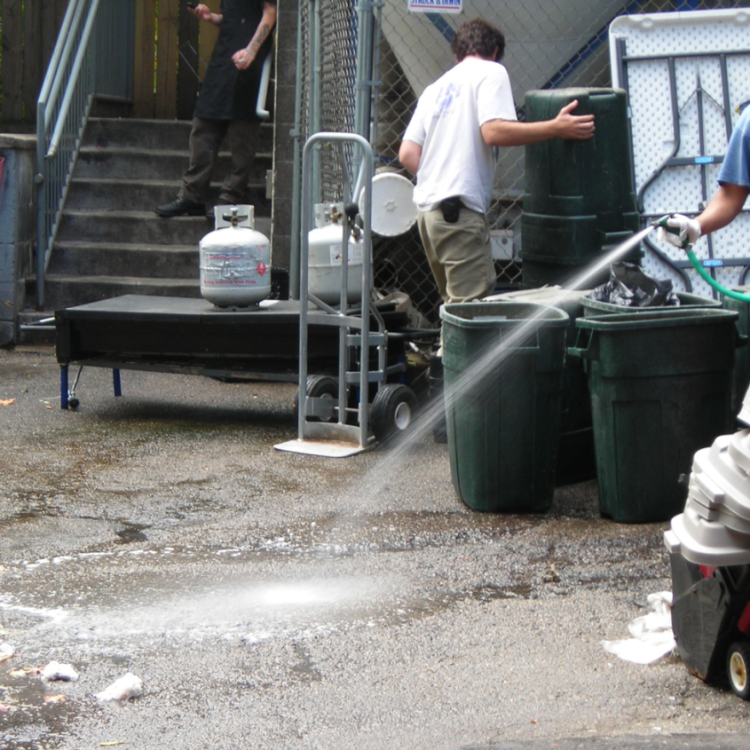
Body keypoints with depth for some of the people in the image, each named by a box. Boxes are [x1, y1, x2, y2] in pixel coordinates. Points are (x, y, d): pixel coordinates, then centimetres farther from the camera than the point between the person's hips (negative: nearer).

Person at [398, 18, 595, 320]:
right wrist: (556, 128, -13)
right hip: (459, 209, -8)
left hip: (427, 207, 8)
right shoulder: (490, 72, 2)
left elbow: (407, 154, 14)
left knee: (455, 305, 15)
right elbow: (493, 131, -15)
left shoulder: (436, 88, 22)